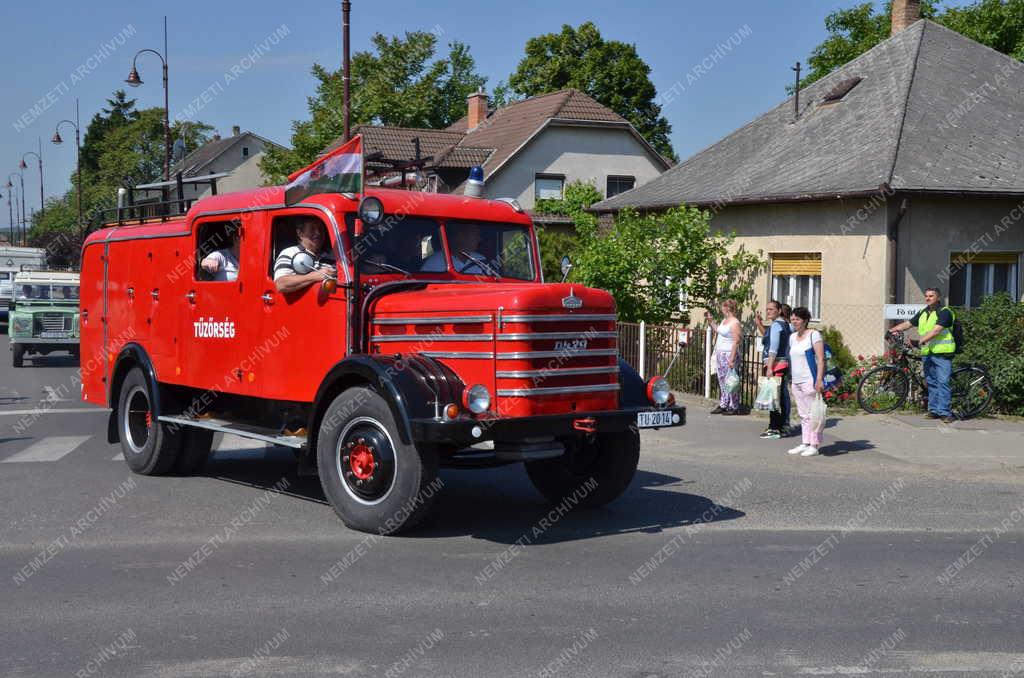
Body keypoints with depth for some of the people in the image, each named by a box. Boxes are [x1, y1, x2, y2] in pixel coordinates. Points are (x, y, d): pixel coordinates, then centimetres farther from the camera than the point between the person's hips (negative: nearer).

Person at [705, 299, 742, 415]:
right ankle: (723, 405, 17)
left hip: (729, 355, -9)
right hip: (720, 354, 9)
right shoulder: (724, 320, 14)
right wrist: (710, 320, 26)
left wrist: (732, 359, -23)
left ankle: (734, 407, -3)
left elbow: (736, 341, -18)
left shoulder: (735, 322, -14)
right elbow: (717, 330, 34)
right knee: (722, 381, 11)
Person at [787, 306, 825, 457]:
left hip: (810, 381, -8)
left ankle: (814, 446, -2)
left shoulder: (814, 335, -7)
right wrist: (791, 380, 19)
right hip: (796, 381, 8)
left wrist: (819, 379, -20)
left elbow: (821, 358, -13)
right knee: (803, 415, 11)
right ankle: (805, 443, 16)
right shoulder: (793, 337, 15)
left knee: (812, 414, -5)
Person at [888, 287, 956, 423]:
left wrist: (921, 340, -27)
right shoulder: (923, 313, 17)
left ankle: (945, 412, -12)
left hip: (942, 352, -8)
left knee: (942, 382, -12)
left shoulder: (944, 312, -7)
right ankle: (933, 410, 18)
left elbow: (936, 331, -19)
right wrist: (891, 330, 6)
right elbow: (907, 324, 19)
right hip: (926, 353, 8)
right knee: (931, 382, 12)